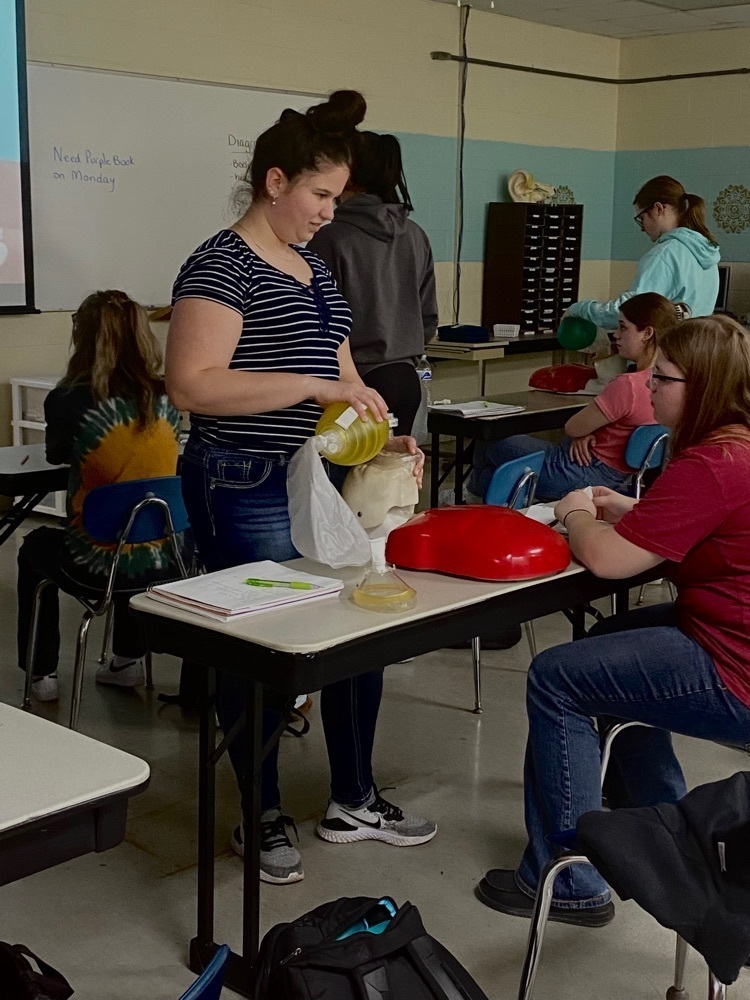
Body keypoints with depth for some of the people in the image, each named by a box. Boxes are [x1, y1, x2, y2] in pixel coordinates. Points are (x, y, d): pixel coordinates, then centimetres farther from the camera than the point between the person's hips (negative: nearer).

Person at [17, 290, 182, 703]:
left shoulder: (68, 400, -15)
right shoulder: (166, 399, -4)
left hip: (98, 565, -3)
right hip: (164, 559, 4)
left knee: (35, 547, 31)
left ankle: (42, 673, 36)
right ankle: (128, 659, 46)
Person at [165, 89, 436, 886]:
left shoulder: (314, 267, 14)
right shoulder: (223, 265, -13)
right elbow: (191, 384, -24)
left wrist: (382, 440, 2)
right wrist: (315, 386, -27)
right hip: (248, 492, -8)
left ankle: (353, 802, 30)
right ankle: (262, 818, 24)